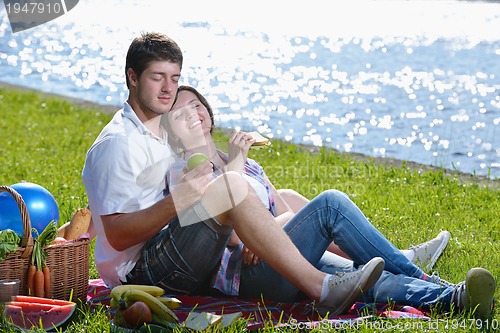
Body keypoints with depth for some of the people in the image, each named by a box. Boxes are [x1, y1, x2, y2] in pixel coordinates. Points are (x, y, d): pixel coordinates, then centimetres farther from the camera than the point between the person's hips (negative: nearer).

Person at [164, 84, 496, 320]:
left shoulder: (247, 164, 27)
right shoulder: (182, 173, 5)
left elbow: (286, 214, 18)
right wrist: (234, 165, -7)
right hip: (248, 275, -6)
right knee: (329, 203, -25)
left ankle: (452, 298, -46)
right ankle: (421, 279, -26)